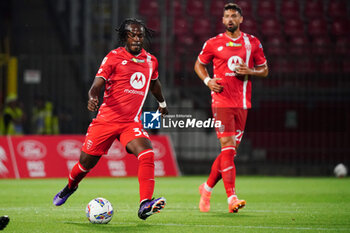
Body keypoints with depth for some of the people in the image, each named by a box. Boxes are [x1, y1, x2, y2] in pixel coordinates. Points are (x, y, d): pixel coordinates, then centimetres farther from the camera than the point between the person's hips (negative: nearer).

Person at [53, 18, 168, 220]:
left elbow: (154, 83, 31)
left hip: (132, 123, 2)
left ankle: (145, 205, -32)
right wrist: (93, 97, -34)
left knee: (147, 154, -25)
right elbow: (97, 84, -12)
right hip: (107, 119, -2)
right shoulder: (114, 57, -5)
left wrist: (162, 103, 46)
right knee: (87, 161, 9)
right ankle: (70, 187, 43)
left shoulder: (151, 61, 9)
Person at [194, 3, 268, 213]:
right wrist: (208, 81, -3)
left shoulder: (253, 43, 8)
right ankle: (232, 198, -17)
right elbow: (199, 64, 16)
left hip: (243, 103, 4)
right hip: (222, 101, -3)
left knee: (231, 150, 7)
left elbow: (264, 70, 15)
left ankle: (208, 187, 26)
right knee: (228, 147, -13)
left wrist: (250, 71, -6)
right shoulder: (213, 44, 3)